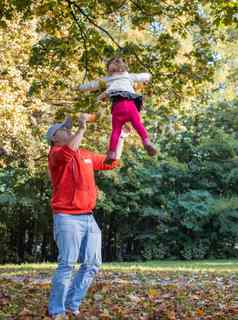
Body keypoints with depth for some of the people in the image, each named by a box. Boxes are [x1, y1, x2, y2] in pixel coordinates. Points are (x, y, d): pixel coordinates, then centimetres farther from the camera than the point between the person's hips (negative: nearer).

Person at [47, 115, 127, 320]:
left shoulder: (86, 154, 20)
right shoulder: (56, 153, -2)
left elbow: (112, 162, 30)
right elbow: (69, 151, -27)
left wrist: (121, 138, 30)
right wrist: (82, 128, -17)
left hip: (89, 218, 7)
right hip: (68, 218, -7)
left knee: (92, 265, 5)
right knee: (67, 264, -10)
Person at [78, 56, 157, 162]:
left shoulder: (107, 79, 26)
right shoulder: (129, 76, 29)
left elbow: (93, 84, 36)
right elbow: (145, 76, 42)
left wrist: (80, 87, 51)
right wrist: (147, 77, 65)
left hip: (117, 104, 0)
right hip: (130, 102, 0)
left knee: (116, 129, 0)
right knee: (138, 123, -8)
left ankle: (112, 152, -9)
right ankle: (146, 141, -31)